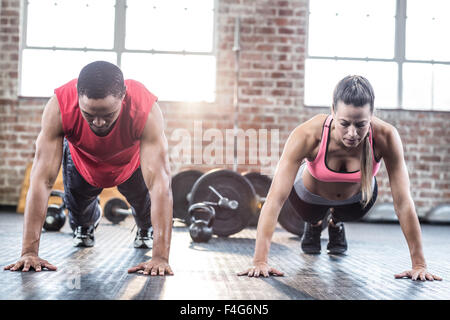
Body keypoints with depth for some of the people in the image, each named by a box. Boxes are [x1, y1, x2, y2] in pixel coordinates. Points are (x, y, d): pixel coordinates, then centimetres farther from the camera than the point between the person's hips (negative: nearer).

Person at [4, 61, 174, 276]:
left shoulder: (146, 110, -45)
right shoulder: (59, 108, -42)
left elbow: (160, 184, -48)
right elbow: (42, 180, -41)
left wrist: (160, 257, -53)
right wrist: (29, 252, -44)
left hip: (132, 161, 0)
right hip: (82, 159, 1)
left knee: (145, 200, -6)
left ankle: (145, 230, 34)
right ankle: (85, 225, 38)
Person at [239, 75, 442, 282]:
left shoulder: (385, 137, -39)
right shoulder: (307, 135, -43)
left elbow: (403, 202, -34)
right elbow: (275, 199, -44)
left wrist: (419, 265, -33)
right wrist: (260, 261, -50)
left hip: (358, 196, 1)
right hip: (310, 195, -1)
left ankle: (336, 224, 50)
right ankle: (314, 224, 55)